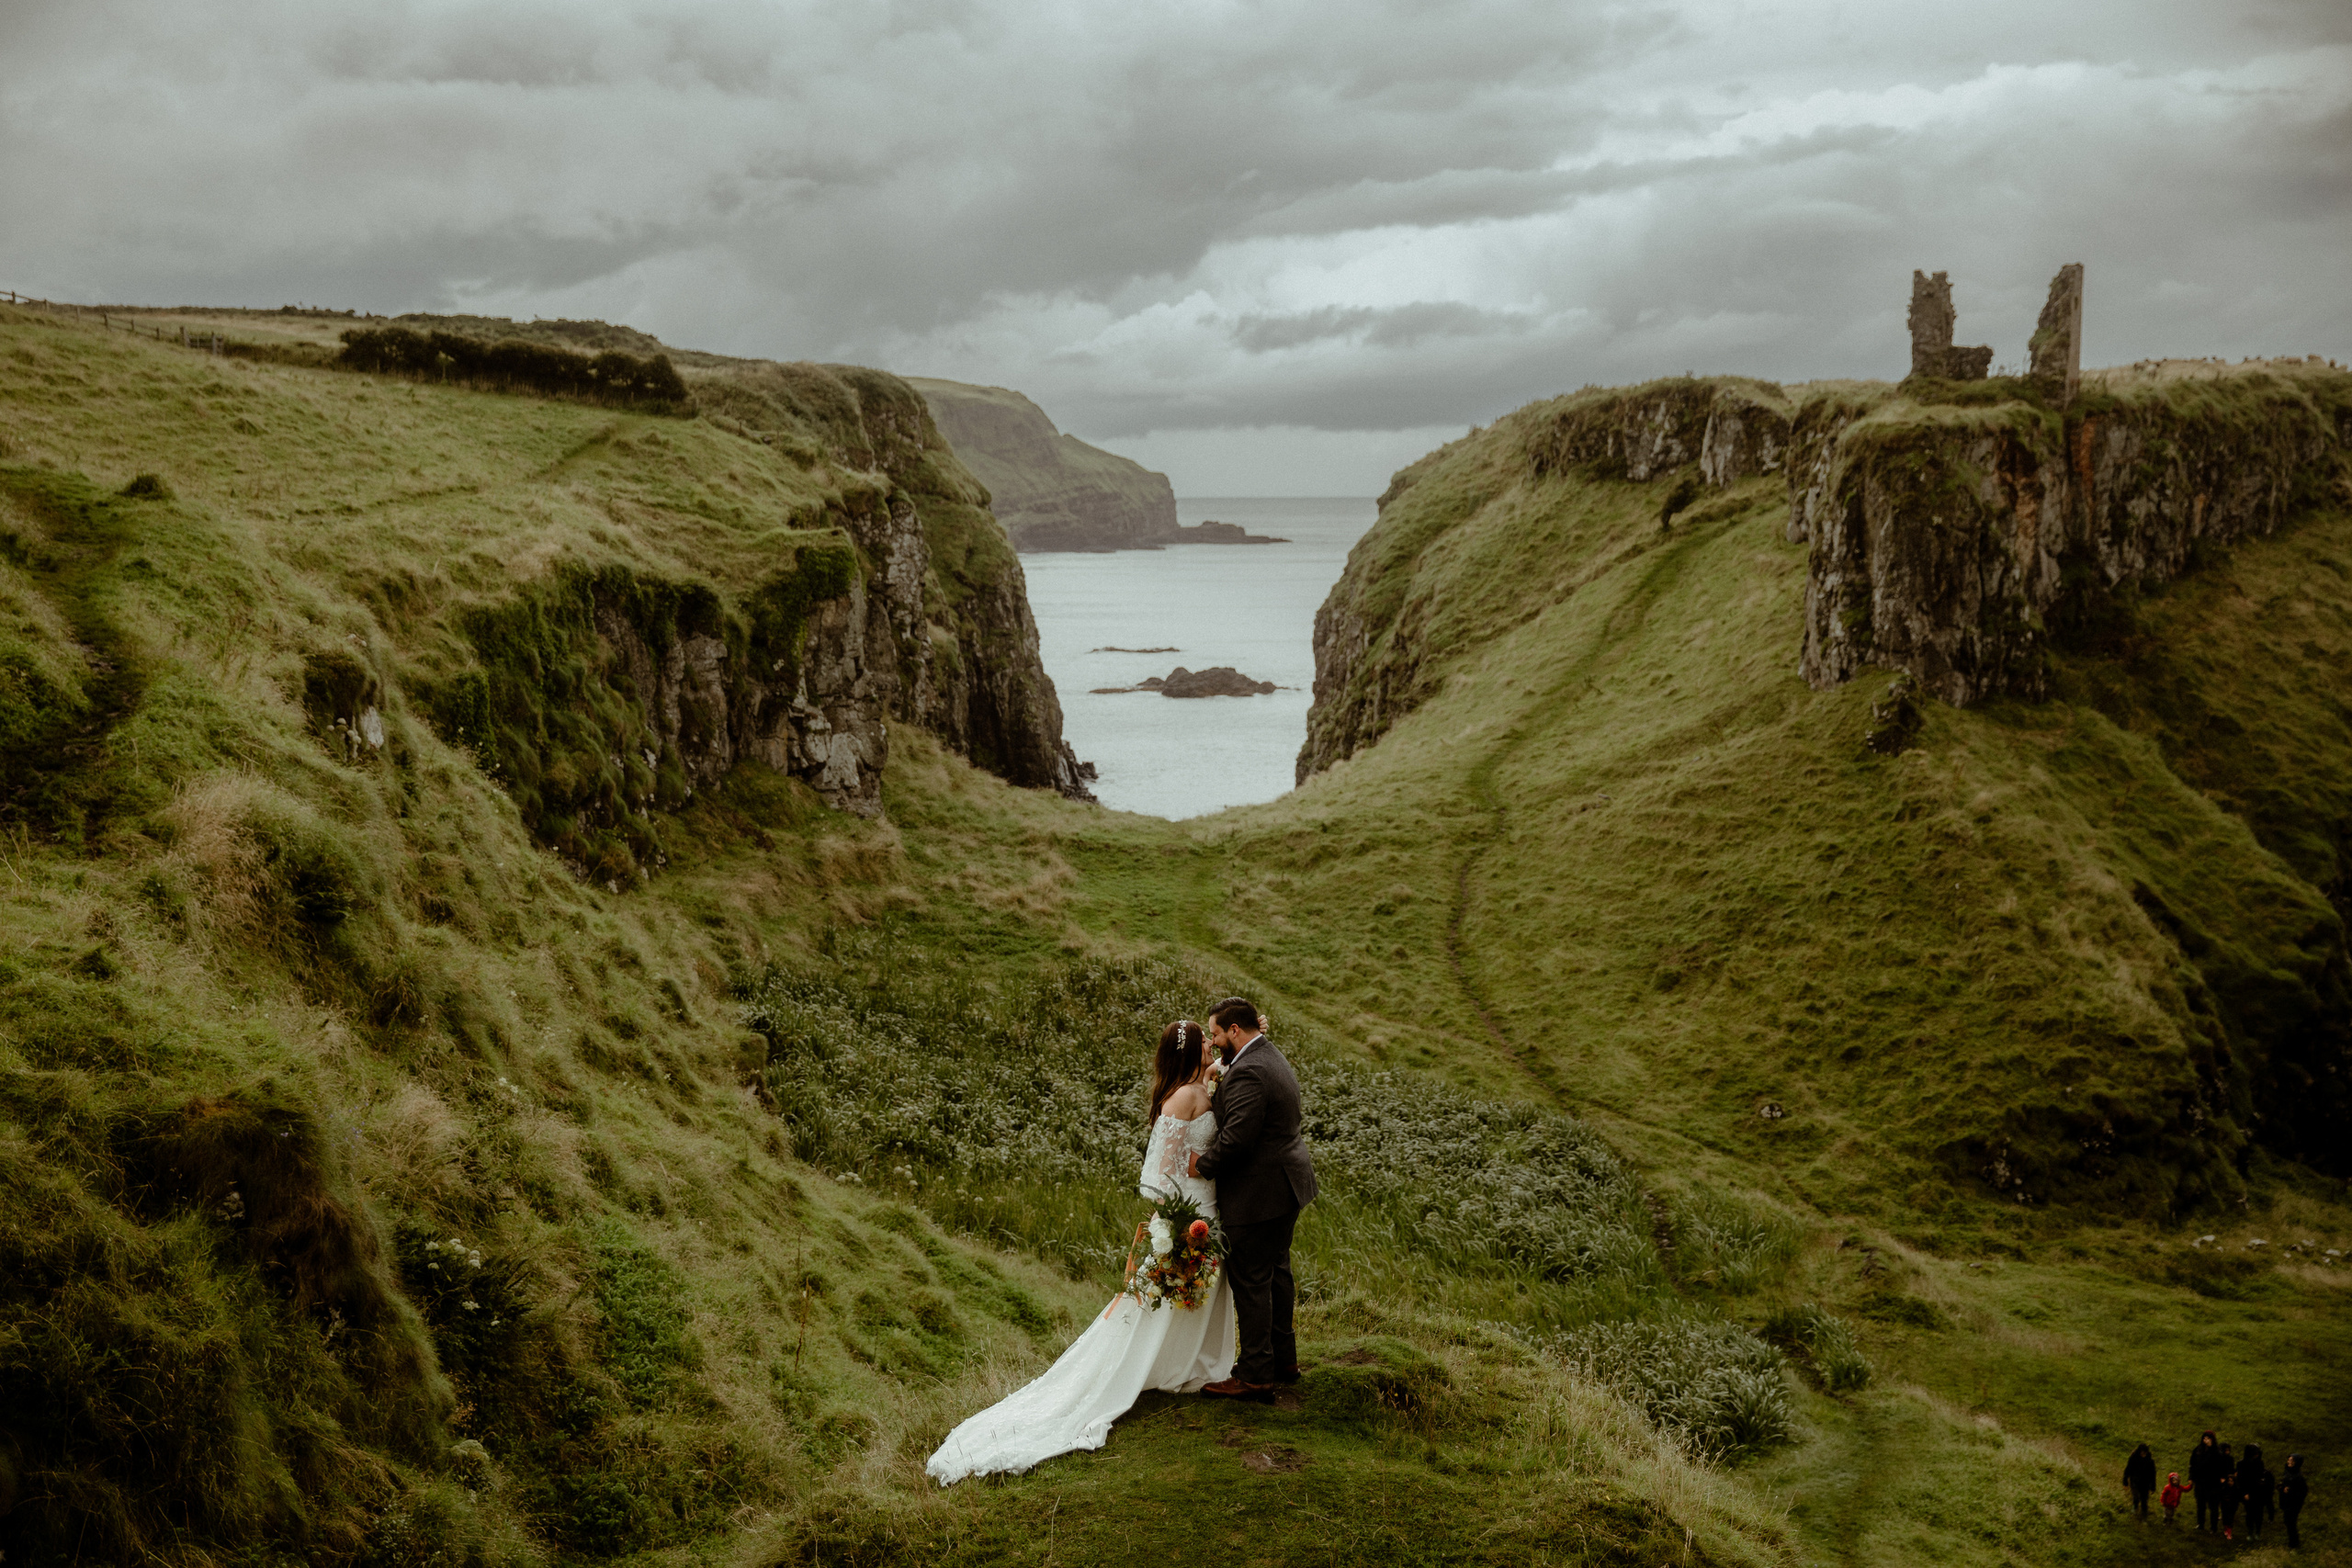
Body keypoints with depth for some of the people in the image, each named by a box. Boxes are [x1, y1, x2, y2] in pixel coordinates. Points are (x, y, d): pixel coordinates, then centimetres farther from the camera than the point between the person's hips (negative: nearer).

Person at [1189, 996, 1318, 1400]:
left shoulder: (1247, 1072, -23)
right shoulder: (1273, 1059, 11)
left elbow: (1236, 1138, -28)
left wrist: (1202, 1165, -13)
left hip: (1256, 1193, -11)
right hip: (1286, 1183, 11)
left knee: (1249, 1281, -1)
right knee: (1276, 1272, 19)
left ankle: (1256, 1374, 6)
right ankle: (1283, 1359, 30)